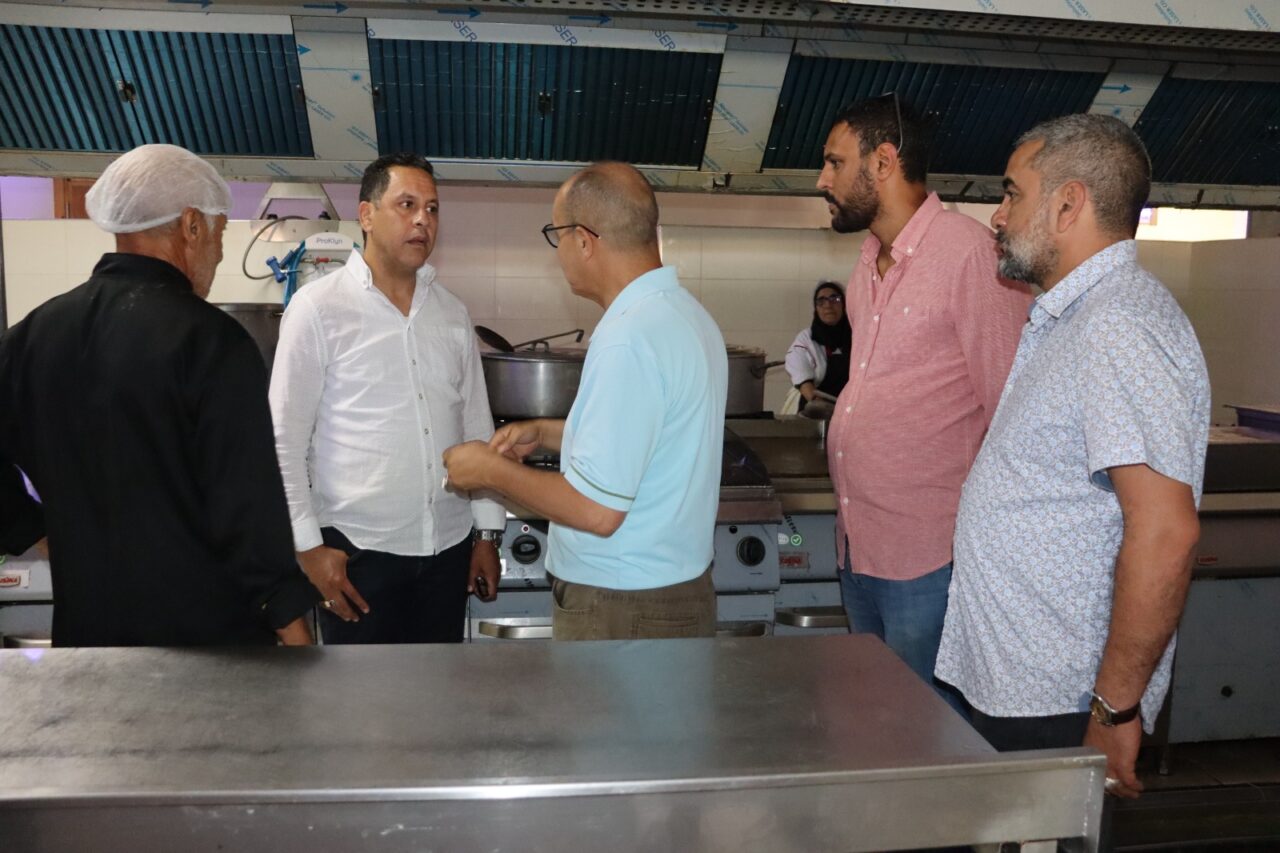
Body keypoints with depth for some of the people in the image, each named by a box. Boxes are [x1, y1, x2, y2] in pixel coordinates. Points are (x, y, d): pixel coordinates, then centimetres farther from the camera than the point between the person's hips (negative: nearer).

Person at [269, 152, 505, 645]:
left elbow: (478, 431, 10)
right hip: (357, 547, -4)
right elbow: (285, 440, -6)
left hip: (449, 546, 4)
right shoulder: (318, 308, -6)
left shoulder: (453, 313, 7)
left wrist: (488, 533, 9)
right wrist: (308, 545, -9)